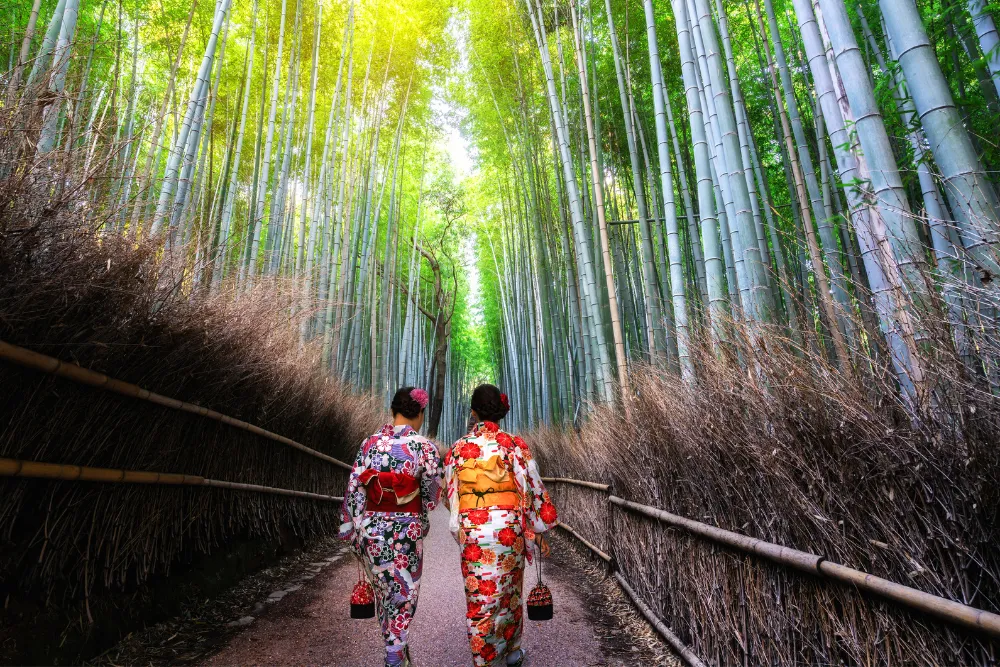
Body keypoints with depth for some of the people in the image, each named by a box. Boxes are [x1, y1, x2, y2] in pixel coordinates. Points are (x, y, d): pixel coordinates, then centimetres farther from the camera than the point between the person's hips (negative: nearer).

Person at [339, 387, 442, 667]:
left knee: (383, 591, 24)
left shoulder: (370, 443, -3)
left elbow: (354, 488, -2)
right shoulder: (425, 447, -13)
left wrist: (352, 528, 6)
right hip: (405, 533, -4)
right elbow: (432, 497, -6)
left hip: (370, 530, 4)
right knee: (403, 597, 15)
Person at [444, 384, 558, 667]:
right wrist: (539, 532, 4)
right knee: (509, 591, 22)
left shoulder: (458, 448, -2)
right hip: (509, 529, 1)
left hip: (471, 532, 0)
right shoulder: (513, 445, -7)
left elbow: (450, 493, 7)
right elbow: (533, 490, -5)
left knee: (480, 598, 10)